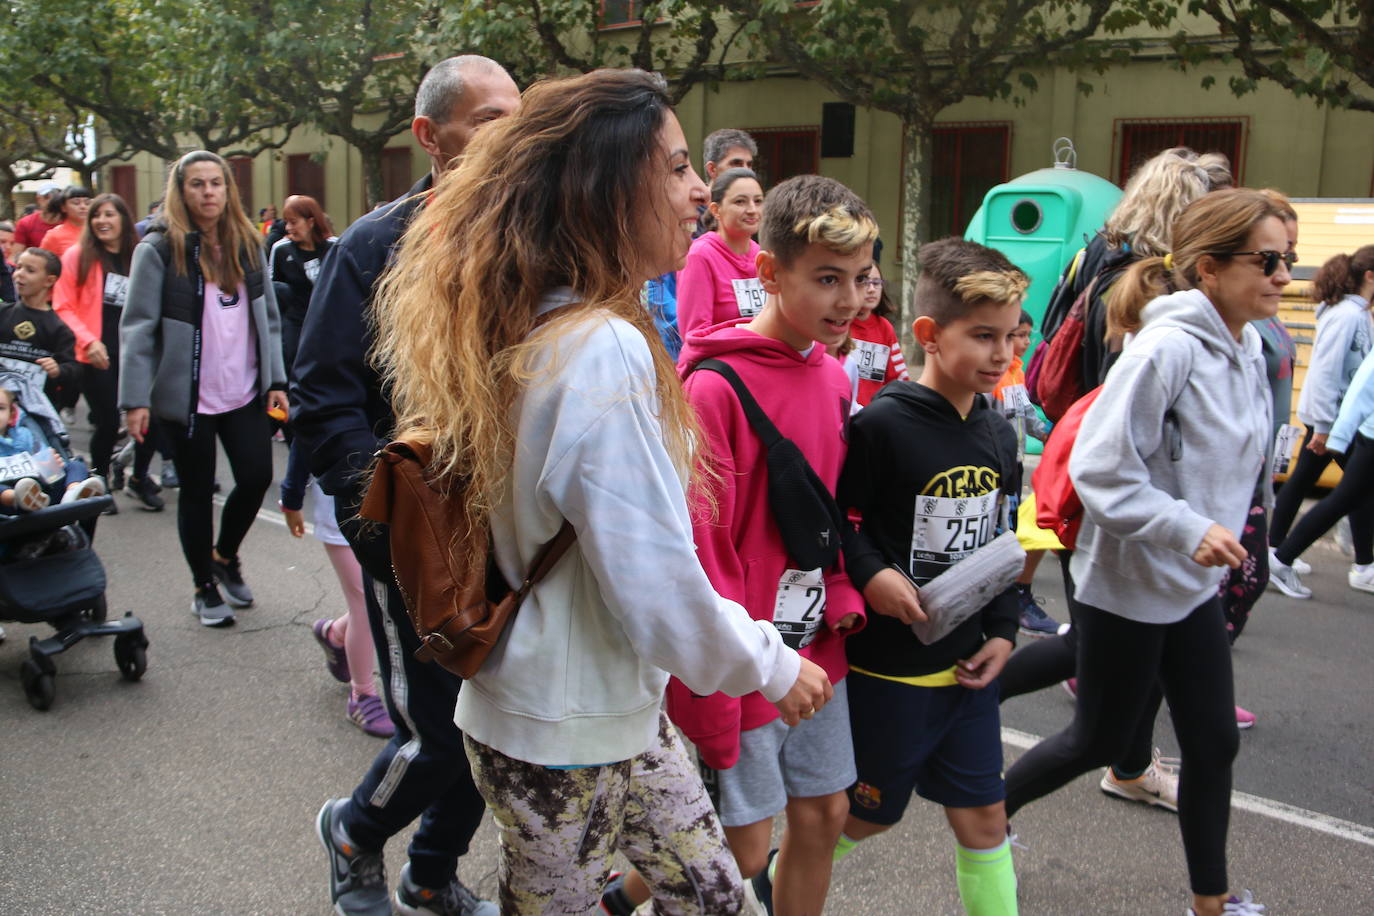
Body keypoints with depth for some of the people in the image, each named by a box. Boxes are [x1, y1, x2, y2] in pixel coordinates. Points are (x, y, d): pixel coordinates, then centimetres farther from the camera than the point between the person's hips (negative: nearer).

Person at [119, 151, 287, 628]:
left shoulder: (246, 244, 7)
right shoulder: (159, 248, -7)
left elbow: (268, 317, 10)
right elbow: (137, 326, -10)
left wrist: (276, 379, 4)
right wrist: (135, 399, -15)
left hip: (245, 392, 4)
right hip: (186, 396, -4)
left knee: (257, 476, 1)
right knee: (197, 491, 7)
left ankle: (225, 555, 30)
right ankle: (205, 588, 26)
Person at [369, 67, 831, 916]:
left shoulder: (527, 329, 2)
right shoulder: (604, 350, -27)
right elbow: (658, 589, -25)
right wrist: (774, 666, -9)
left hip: (618, 712, 8)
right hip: (565, 738, -8)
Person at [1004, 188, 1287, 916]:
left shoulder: (1247, 349, 4)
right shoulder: (1167, 347, -23)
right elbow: (1098, 468, -26)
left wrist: (1223, 531, 17)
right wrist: (1187, 529, -30)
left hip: (1195, 585, 8)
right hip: (1126, 584, -8)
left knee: (1215, 743, 12)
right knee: (1099, 741, 8)